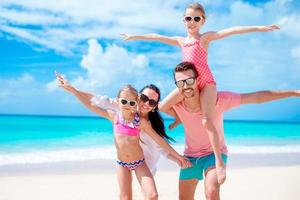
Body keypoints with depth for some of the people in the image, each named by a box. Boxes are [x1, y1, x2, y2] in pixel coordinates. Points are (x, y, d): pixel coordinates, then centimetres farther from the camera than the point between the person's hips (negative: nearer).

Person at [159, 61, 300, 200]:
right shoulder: (176, 105, -20)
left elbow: (257, 97, -25)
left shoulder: (217, 99, -28)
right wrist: (180, 118, -8)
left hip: (215, 153, -3)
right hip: (190, 156, 4)